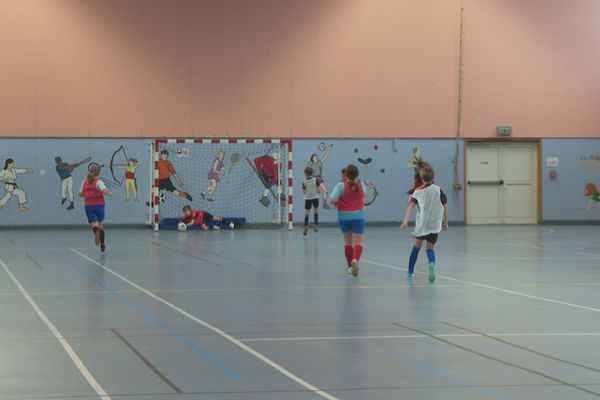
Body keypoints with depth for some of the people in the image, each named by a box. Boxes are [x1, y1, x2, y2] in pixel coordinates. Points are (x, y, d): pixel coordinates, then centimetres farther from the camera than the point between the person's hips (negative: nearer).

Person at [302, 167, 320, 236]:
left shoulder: (304, 182, -10)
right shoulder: (316, 179, -9)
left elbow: (304, 192, -6)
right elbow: (318, 189, -8)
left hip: (307, 198, -1)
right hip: (315, 196, 1)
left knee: (307, 212, 1)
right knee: (316, 209, 20)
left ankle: (306, 226, -12)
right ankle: (316, 224, 17)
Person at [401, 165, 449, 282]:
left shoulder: (418, 191, -1)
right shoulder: (439, 190, 2)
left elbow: (412, 205, -13)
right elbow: (445, 206, 3)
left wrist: (406, 220, -21)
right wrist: (445, 222, 13)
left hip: (421, 224, 0)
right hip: (435, 225, 0)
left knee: (417, 246, 18)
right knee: (430, 248, 8)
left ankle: (410, 271, 21)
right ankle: (432, 264, -24)